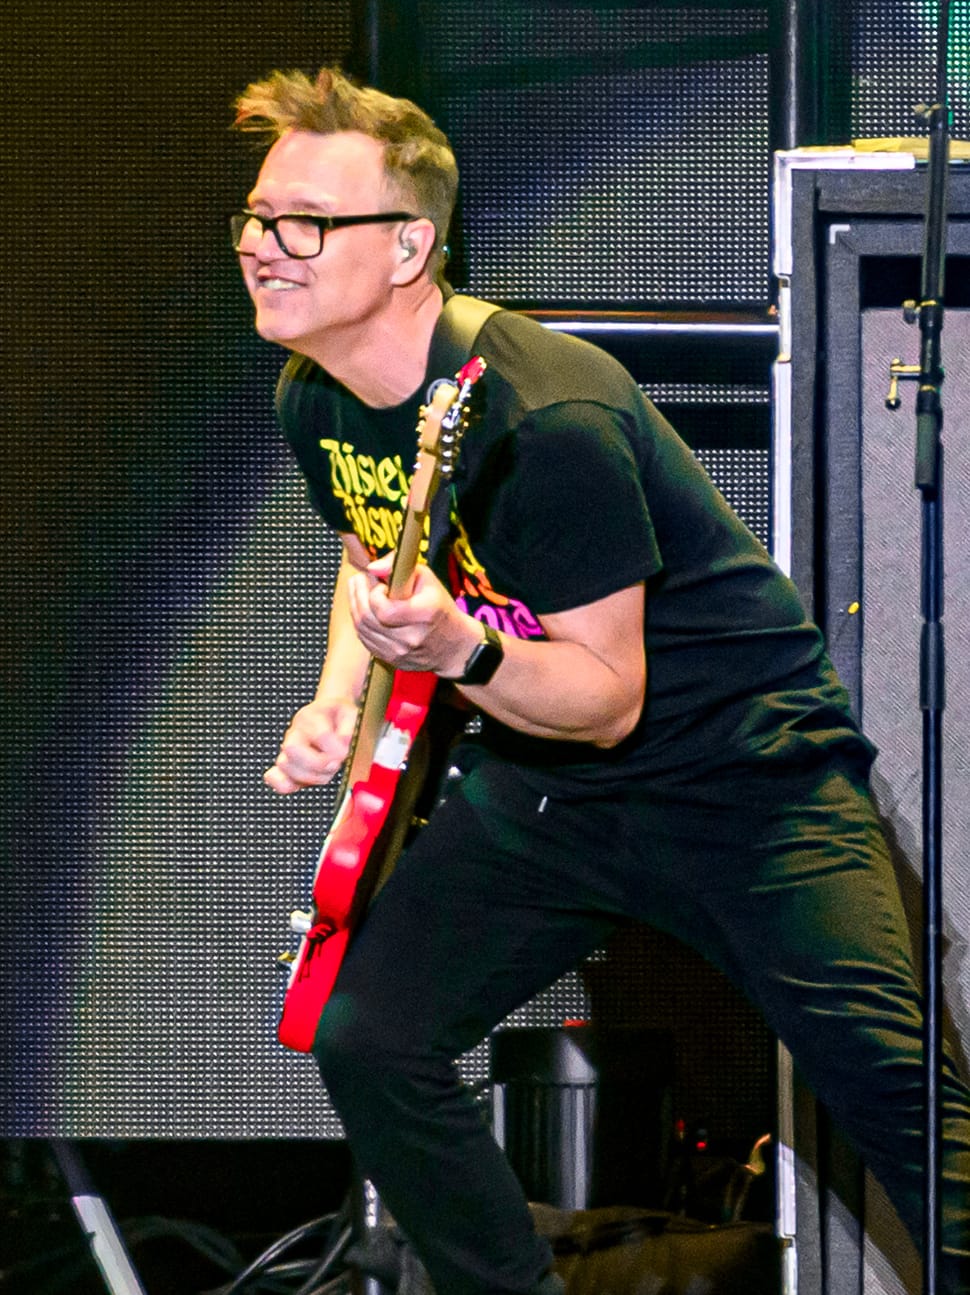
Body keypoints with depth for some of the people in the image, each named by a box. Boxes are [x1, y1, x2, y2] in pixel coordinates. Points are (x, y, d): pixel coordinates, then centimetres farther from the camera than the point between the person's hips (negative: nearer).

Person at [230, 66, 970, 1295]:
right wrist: (336, 702, -1)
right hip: (543, 789, 7)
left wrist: (460, 650, -41)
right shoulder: (314, 401, -3)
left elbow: (610, 698, -23)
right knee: (363, 1041, -7)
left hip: (738, 766, -7)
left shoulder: (547, 420, -28)